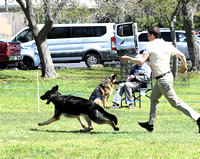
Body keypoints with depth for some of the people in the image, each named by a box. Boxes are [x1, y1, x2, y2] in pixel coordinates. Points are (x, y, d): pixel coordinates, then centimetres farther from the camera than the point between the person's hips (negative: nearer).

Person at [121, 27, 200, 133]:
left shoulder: (150, 46, -13)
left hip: (163, 79, -9)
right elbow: (181, 55, 6)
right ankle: (150, 124, 31)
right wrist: (184, 65, 26)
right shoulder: (167, 45, 5)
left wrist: (128, 58, -5)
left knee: (176, 102, -7)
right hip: (167, 75, 9)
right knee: (153, 98, 22)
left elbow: (141, 61, -20)